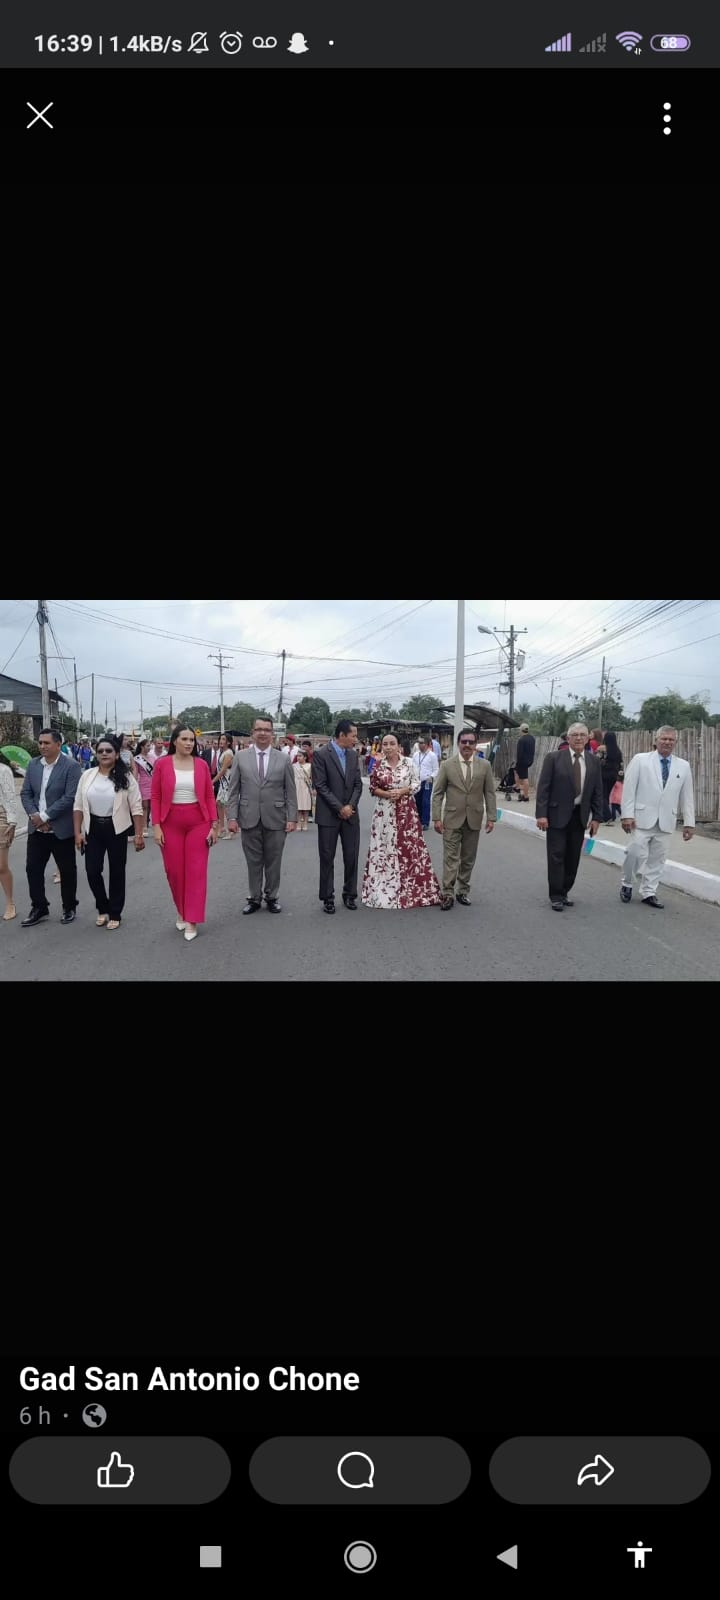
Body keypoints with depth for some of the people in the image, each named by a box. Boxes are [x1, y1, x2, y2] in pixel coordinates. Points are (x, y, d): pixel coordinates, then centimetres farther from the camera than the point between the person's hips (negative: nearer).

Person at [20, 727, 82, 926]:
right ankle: (39, 908, 21)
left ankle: (69, 908, 23)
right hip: (36, 829, 5)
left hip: (61, 829, -5)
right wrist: (34, 815, -10)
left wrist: (44, 816, -18)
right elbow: (25, 793, 7)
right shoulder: (33, 765, 6)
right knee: (33, 869, 7)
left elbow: (70, 797, -18)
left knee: (67, 871, 7)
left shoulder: (71, 767, -11)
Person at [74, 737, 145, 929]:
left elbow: (136, 808, -7)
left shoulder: (126, 777, -7)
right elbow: (78, 806, 5)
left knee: (117, 872, 6)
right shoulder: (87, 776, 2)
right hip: (93, 828, 3)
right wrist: (77, 832, 0)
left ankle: (115, 914, 19)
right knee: (92, 870, 1)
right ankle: (103, 908, 24)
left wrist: (139, 834, -12)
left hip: (116, 829, -3)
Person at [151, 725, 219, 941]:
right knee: (174, 871, 7)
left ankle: (192, 921, 5)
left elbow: (209, 797, 2)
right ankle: (181, 912, 28)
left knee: (196, 871, -1)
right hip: (171, 823, 0)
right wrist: (156, 826, -6)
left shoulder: (201, 765, 1)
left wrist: (214, 825, -2)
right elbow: (156, 797, 0)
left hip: (198, 823, 0)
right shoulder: (162, 764, -2)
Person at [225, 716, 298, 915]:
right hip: (249, 819, 0)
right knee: (253, 862, 8)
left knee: (273, 861, 9)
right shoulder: (240, 758, 3)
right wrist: (232, 816, -4)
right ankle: (254, 898, 20)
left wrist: (292, 818, -4)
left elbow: (291, 792, 2)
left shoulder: (283, 759, 3)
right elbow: (233, 791, 3)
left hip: (275, 819, 0)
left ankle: (272, 897, 23)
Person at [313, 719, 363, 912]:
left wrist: (350, 806, -7)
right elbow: (320, 786, -12)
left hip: (350, 814, 5)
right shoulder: (321, 755, -9)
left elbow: (358, 784, 8)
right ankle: (328, 898, 11)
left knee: (352, 856, 6)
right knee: (327, 858, 3)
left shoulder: (353, 754, 8)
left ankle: (349, 894, 19)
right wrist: (339, 808, -14)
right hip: (328, 815, -5)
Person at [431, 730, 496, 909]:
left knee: (468, 859, 9)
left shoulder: (485, 766, 4)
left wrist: (491, 817, -1)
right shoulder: (447, 765, -1)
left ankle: (463, 891, 20)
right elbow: (437, 793, 0)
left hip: (474, 820, 2)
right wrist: (437, 818, -7)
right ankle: (448, 894, -1)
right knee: (451, 858, -4)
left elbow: (489, 793, 5)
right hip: (452, 820, -2)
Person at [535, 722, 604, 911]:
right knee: (557, 856, -2)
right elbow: (543, 787, -7)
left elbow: (597, 792, 8)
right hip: (557, 815, -4)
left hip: (579, 816, 4)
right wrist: (541, 814, -13)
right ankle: (556, 896, 6)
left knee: (573, 858, 7)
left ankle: (564, 892, 20)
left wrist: (596, 817, 3)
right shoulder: (554, 758, -5)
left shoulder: (593, 761, 6)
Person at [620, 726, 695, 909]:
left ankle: (649, 892, 15)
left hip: (666, 821, 3)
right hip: (642, 818, -3)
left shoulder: (683, 766, 8)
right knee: (637, 853, -8)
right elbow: (629, 789, -3)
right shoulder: (640, 760, 0)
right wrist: (627, 815, -10)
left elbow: (687, 796, 10)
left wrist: (689, 822, 6)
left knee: (657, 858, 5)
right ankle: (627, 884, 15)